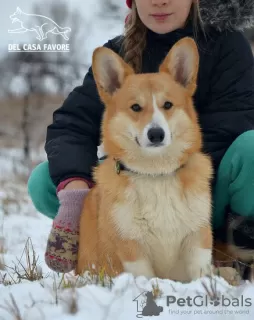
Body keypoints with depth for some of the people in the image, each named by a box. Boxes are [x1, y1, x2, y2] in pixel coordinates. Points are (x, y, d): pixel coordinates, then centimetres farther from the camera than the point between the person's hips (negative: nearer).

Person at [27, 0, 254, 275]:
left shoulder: (227, 44, -9)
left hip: (210, 194, -3)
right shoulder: (118, 53, -1)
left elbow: (223, 138, -18)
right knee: (42, 181, -17)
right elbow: (70, 125, -12)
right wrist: (74, 192, -31)